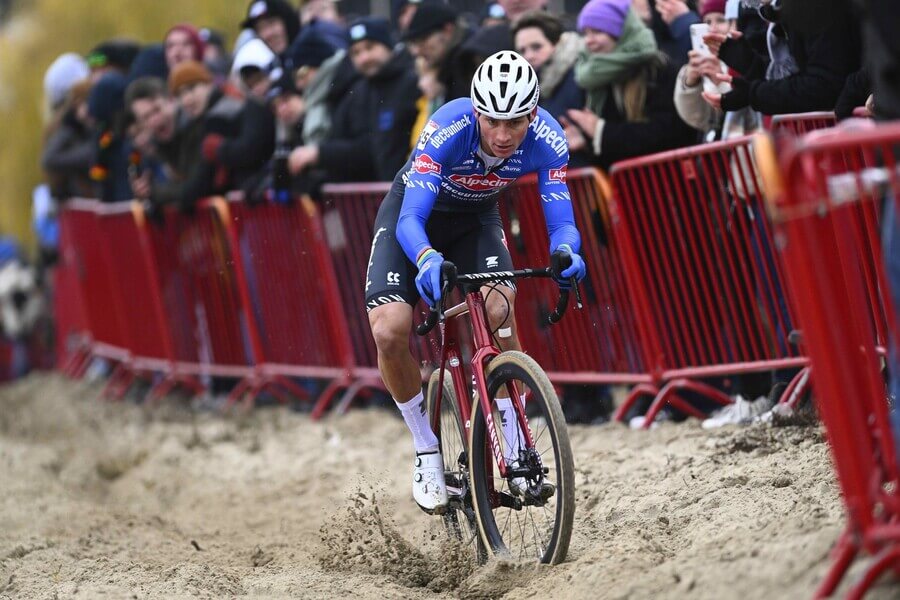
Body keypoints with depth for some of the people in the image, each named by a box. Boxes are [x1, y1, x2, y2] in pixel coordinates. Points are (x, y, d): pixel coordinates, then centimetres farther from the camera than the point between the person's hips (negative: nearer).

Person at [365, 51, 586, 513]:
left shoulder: (547, 140, -28)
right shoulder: (448, 129, -37)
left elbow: (561, 220, -28)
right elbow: (410, 219, -42)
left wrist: (566, 252, -52)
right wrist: (428, 260, -64)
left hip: (476, 219, 2)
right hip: (415, 212, -2)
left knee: (499, 310, -29)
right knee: (389, 332, -23)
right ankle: (427, 452, -2)